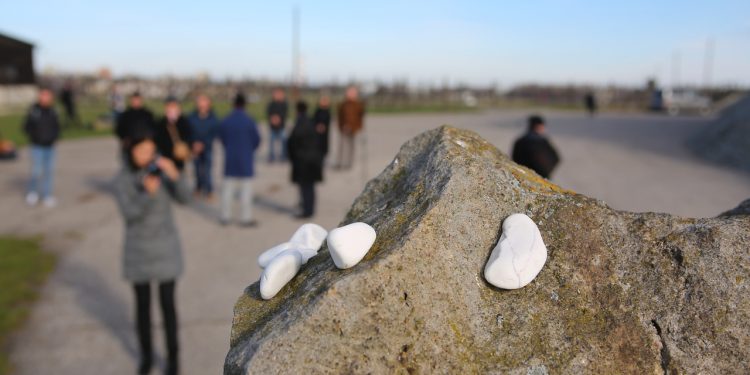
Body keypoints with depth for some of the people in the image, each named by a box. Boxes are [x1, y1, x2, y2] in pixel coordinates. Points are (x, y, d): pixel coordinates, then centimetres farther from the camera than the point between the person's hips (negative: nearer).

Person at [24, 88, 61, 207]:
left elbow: (57, 127, 14)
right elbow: (26, 127, -2)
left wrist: (54, 137, -1)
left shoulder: (52, 112, 4)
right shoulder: (33, 112, -8)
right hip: (37, 147, -4)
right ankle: (32, 191, 19)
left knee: (49, 171, 5)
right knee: (37, 171, -5)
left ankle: (47, 196, 14)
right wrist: (34, 139, -11)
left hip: (50, 147, 4)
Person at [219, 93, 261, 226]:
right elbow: (257, 139, -5)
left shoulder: (225, 121, -2)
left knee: (228, 189, 11)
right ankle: (246, 218, 5)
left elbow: (222, 138, 7)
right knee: (246, 190, 2)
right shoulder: (249, 121, -13)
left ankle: (225, 216, 16)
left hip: (230, 159, 4)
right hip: (246, 160, -3)